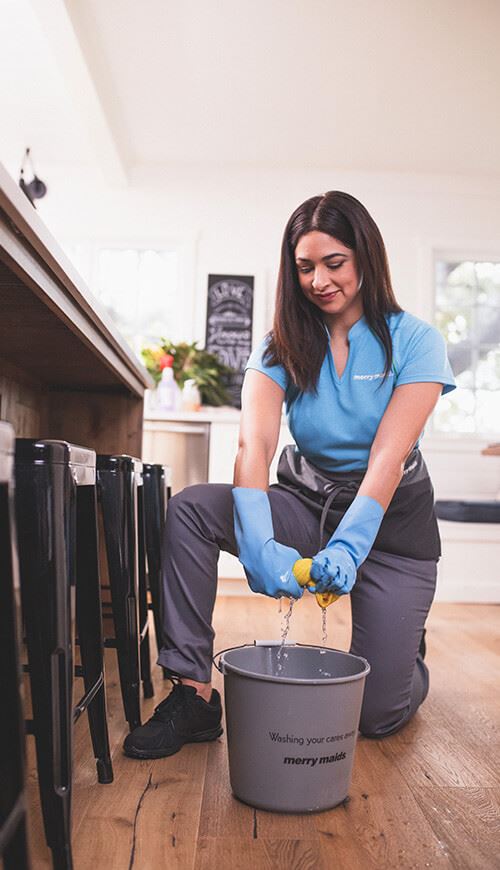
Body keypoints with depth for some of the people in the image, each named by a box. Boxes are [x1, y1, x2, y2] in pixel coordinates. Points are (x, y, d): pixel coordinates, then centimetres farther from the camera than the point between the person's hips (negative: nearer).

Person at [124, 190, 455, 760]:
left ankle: (408, 650, 34)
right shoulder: (282, 347, -4)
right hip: (306, 501, 2)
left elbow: (387, 459, -23)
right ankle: (193, 693, -17)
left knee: (378, 714, -5)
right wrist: (257, 542, -39)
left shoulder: (415, 342, -11)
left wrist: (348, 548, -39)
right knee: (190, 509, -25)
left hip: (392, 518, -2)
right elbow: (253, 445, -22)